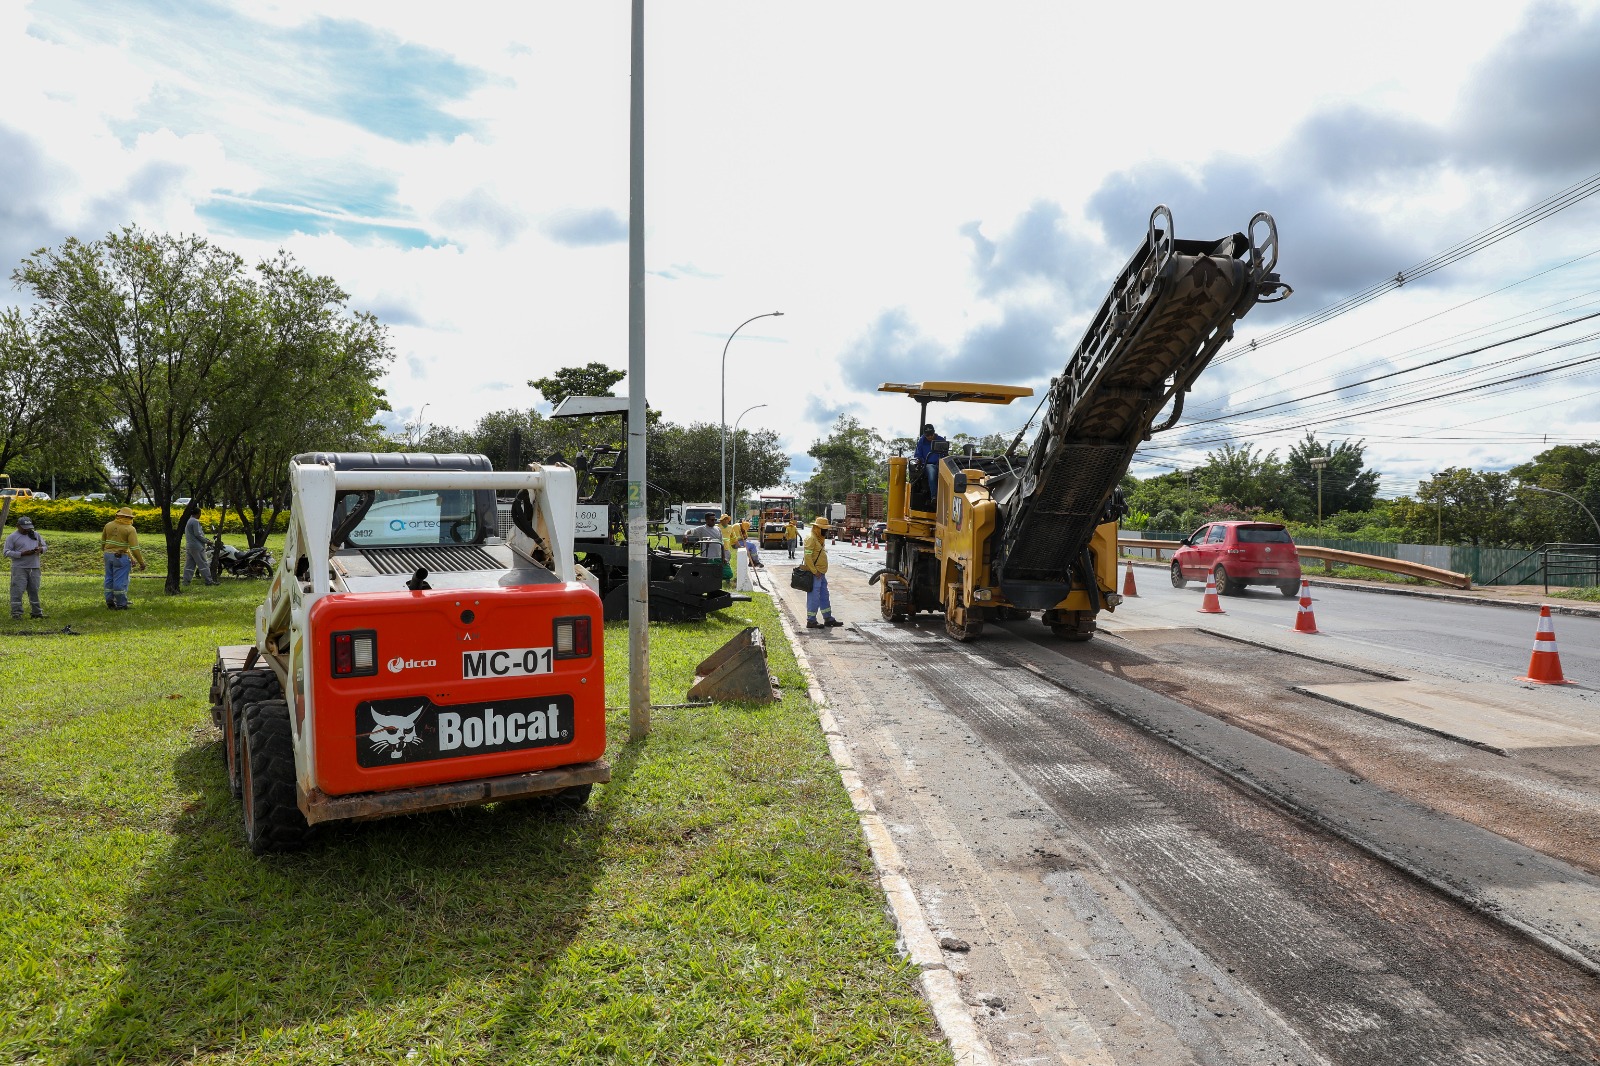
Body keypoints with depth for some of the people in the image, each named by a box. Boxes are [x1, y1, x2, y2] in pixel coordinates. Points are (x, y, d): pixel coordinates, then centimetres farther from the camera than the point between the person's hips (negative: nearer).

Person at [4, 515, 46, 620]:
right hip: (19, 568, -4)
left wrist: (40, 549, -4)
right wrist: (23, 553, -18)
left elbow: (45, 546, 21)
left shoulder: (36, 534, 15)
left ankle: (37, 612, 15)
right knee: (18, 590, -6)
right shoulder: (12, 537, 0)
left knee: (34, 590, 10)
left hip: (35, 568, 4)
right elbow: (7, 552, -5)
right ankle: (16, 613, -3)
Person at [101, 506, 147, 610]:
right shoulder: (130, 529, -13)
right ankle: (121, 604, 3)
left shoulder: (108, 525, 4)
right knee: (120, 581, -2)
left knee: (109, 579, 15)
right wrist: (141, 562, -11)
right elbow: (134, 548, -16)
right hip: (121, 557, -6)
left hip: (108, 555, 6)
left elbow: (102, 542, 16)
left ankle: (109, 601, 21)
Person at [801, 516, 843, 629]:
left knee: (824, 596, 16)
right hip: (814, 574, -10)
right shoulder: (811, 538, -16)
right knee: (814, 597, -4)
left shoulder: (819, 538, 16)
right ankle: (811, 621, 3)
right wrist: (815, 572, -21)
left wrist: (821, 572, 17)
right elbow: (807, 557, -23)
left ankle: (828, 619, 25)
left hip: (821, 573, 10)